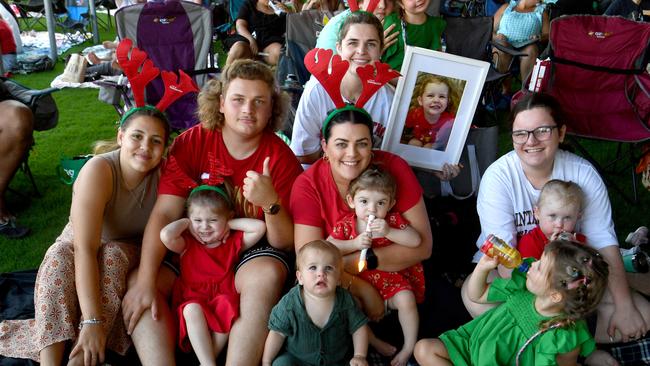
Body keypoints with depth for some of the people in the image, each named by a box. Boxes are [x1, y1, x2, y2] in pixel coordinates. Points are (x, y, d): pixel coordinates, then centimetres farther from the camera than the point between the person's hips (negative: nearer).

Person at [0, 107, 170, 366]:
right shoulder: (98, 170, -28)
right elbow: (85, 249, -37)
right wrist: (91, 320, -46)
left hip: (127, 255, 1)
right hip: (79, 249, -1)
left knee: (113, 255, -33)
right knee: (59, 256, -34)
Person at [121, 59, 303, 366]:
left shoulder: (281, 158, -12)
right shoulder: (191, 142, -10)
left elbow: (286, 243, -13)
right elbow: (164, 214, -14)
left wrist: (271, 203, -34)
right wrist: (145, 282, -26)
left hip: (252, 248, -2)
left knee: (266, 278, -34)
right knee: (138, 287, -20)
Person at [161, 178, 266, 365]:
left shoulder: (233, 241, 14)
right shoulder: (187, 243, 10)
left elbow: (259, 227, 0)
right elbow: (166, 236, -11)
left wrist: (229, 224, 6)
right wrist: (186, 223, 5)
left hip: (223, 296, 0)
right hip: (193, 298, 0)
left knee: (227, 308, -34)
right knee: (192, 309, -34)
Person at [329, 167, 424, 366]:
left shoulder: (393, 220, -8)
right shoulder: (345, 224, -9)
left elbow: (415, 240, -16)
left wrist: (389, 232, -30)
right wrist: (355, 243, -27)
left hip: (390, 277, 0)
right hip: (358, 280, 0)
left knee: (406, 300, -23)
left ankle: (409, 347, -3)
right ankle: (374, 342, -4)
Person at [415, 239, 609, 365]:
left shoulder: (563, 338, -28)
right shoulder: (521, 287, -11)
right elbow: (477, 295, 3)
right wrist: (483, 266, -12)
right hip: (475, 343, 6)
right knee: (424, 348, -4)